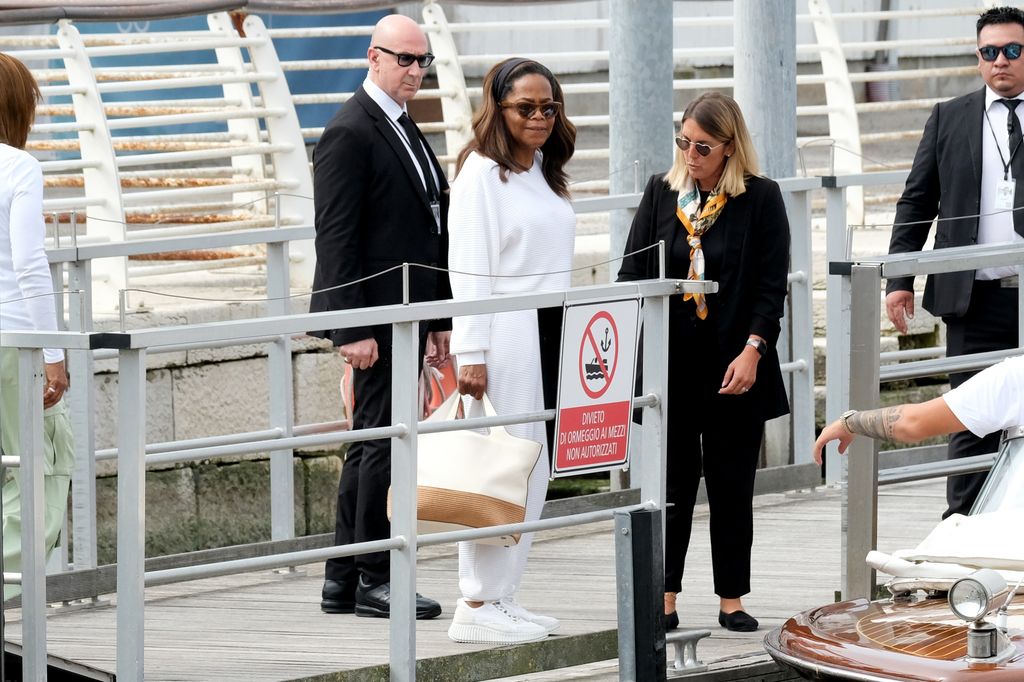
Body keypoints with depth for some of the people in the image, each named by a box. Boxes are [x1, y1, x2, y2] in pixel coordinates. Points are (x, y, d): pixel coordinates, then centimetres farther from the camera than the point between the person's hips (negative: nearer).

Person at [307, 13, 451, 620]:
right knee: (384, 440, -7)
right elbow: (337, 238, -16)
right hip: (376, 316, -9)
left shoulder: (407, 132, 18)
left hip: (407, 315, 9)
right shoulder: (350, 134, -11)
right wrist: (353, 329, -21)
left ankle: (343, 582, 16)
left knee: (370, 446, 11)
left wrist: (438, 321, 18)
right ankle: (374, 580, 0)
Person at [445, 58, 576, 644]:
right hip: (505, 336, -8)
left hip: (548, 333, 8)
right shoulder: (481, 173, -9)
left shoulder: (546, 171, 15)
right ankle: (477, 607, -4)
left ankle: (503, 596, 16)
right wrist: (471, 354, -18)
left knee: (534, 472, 9)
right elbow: (468, 270, -14)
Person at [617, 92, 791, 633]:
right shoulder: (661, 193, 6)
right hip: (669, 363, 2)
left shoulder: (761, 199, -2)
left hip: (733, 367, -1)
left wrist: (752, 351, -13)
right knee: (671, 479, 2)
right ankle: (664, 597, 7)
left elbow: (772, 286, -4)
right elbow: (632, 273, 6)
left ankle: (731, 598, 14)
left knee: (731, 482, 5)